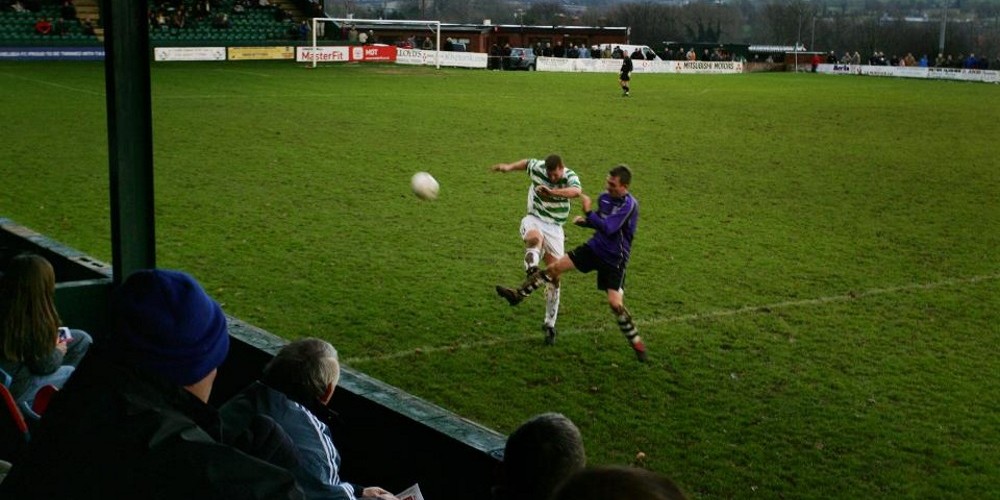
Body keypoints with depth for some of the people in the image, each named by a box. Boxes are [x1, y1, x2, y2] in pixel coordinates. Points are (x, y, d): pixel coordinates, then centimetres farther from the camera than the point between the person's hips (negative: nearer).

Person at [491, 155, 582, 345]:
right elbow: (527, 162, 18)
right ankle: (531, 269, -69)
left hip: (555, 227, 0)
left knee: (554, 277, 0)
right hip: (534, 219, 0)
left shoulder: (570, 176, -15)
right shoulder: (537, 168, -8)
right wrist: (509, 167, 6)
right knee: (535, 237, -41)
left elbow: (576, 191, -40)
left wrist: (552, 192, -53)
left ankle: (549, 324, 11)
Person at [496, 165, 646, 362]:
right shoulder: (605, 197, 0)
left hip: (614, 259, -7)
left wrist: (588, 211, -28)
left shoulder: (629, 205, -24)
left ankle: (637, 343, 5)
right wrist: (584, 221, -1)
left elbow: (608, 228, -33)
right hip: (595, 247, 7)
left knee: (615, 303, -14)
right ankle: (518, 295, 9)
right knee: (555, 267, -2)